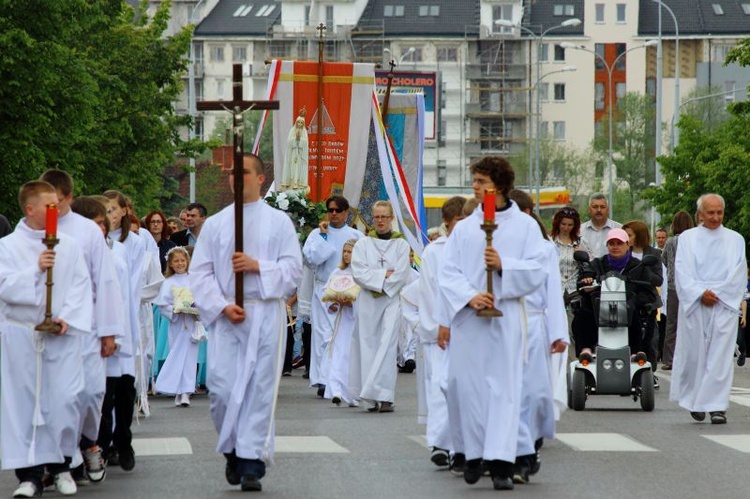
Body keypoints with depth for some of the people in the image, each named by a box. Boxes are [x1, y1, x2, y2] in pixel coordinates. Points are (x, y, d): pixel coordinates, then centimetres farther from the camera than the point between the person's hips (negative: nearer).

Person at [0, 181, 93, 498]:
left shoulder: (69, 246, 4)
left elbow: (81, 287, 1)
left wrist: (68, 318, -12)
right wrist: (35, 270, -21)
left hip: (62, 335, 1)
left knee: (65, 399, -5)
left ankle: (61, 465, 13)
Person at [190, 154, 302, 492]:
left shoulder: (278, 222, 7)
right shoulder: (214, 224, 10)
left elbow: (293, 268, 1)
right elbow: (200, 273, 4)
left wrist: (258, 266, -14)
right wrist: (222, 306, -10)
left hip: (266, 315, -1)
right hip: (226, 317, 1)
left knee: (260, 388, -3)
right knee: (221, 387, -5)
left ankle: (251, 463, 2)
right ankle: (232, 450, 19)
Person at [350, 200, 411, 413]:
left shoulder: (401, 244, 6)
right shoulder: (363, 244, 9)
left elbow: (402, 275, -4)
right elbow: (359, 273, -3)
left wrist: (375, 279, -8)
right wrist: (385, 274, -10)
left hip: (392, 300, -2)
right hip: (368, 302, 2)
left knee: (387, 345, -11)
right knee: (369, 346, 0)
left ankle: (385, 396, -16)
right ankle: (371, 398, 3)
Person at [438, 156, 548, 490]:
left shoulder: (525, 225, 6)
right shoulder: (464, 228, 10)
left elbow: (537, 271, -1)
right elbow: (447, 272, 2)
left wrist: (503, 265, -16)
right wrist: (470, 296, -15)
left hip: (505, 317, -2)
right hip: (467, 320, 2)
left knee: (504, 386, -6)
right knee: (465, 384, 1)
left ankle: (501, 462, -9)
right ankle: (472, 453, 16)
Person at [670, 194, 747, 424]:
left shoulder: (735, 240, 11)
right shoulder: (688, 238, 10)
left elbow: (738, 274, 2)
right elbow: (682, 271, 0)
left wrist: (716, 294, -9)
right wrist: (700, 293, -13)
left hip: (724, 304, 0)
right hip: (693, 305, 0)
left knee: (720, 356, -8)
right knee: (693, 353, 2)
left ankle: (717, 405, -10)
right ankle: (695, 400, 18)